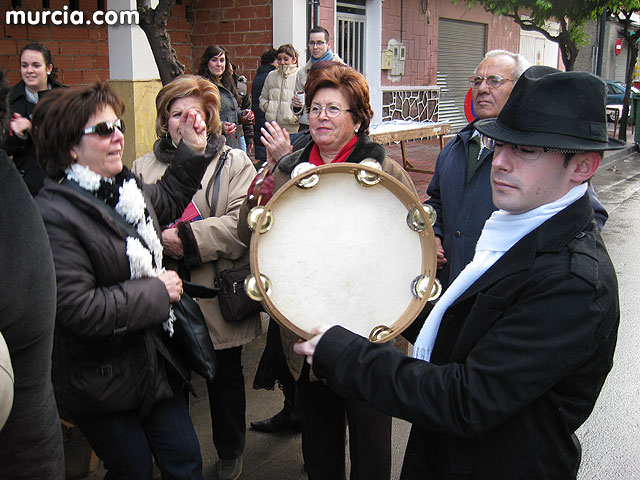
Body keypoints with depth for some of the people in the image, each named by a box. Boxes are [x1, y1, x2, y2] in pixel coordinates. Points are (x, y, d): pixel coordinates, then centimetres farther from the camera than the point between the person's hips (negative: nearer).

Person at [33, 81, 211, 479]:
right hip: (103, 385, -7)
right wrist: (156, 292, -20)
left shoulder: (124, 187, 2)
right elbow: (77, 308, -29)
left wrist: (193, 151, 12)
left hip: (157, 356, 7)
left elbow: (166, 202, 25)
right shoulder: (54, 215, -24)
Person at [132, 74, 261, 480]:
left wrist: (188, 239, -22)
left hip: (218, 297, -2)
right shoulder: (144, 166, 10)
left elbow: (244, 222, -14)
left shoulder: (234, 164, -1)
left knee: (226, 377, 15)